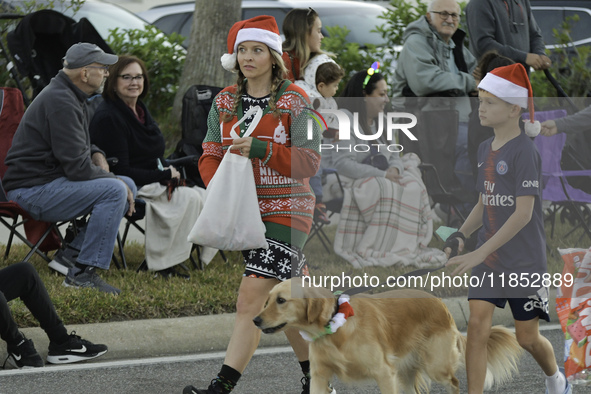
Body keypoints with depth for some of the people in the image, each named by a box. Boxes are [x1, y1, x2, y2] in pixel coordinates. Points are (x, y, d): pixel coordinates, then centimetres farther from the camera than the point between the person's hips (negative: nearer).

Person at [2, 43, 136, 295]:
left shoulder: (70, 96, 13)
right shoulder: (60, 102, -20)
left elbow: (77, 145, 30)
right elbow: (76, 165, -24)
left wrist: (96, 154, 8)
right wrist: (113, 179, -12)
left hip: (50, 180, 11)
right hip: (32, 189, -11)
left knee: (128, 186, 7)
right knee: (115, 190, -24)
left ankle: (71, 254, 0)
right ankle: (83, 273, -22)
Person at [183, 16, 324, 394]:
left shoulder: (295, 100, -6)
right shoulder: (225, 101, 9)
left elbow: (309, 162, -9)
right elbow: (210, 155, 8)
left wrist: (262, 150, -22)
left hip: (285, 210, -5)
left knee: (251, 300, -14)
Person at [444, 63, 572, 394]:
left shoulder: (525, 152, -16)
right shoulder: (485, 149, 7)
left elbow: (523, 213, -21)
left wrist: (480, 253, -25)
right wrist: (461, 235, -1)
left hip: (524, 261, -6)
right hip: (488, 261, 6)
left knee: (528, 338, 6)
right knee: (478, 326, -8)